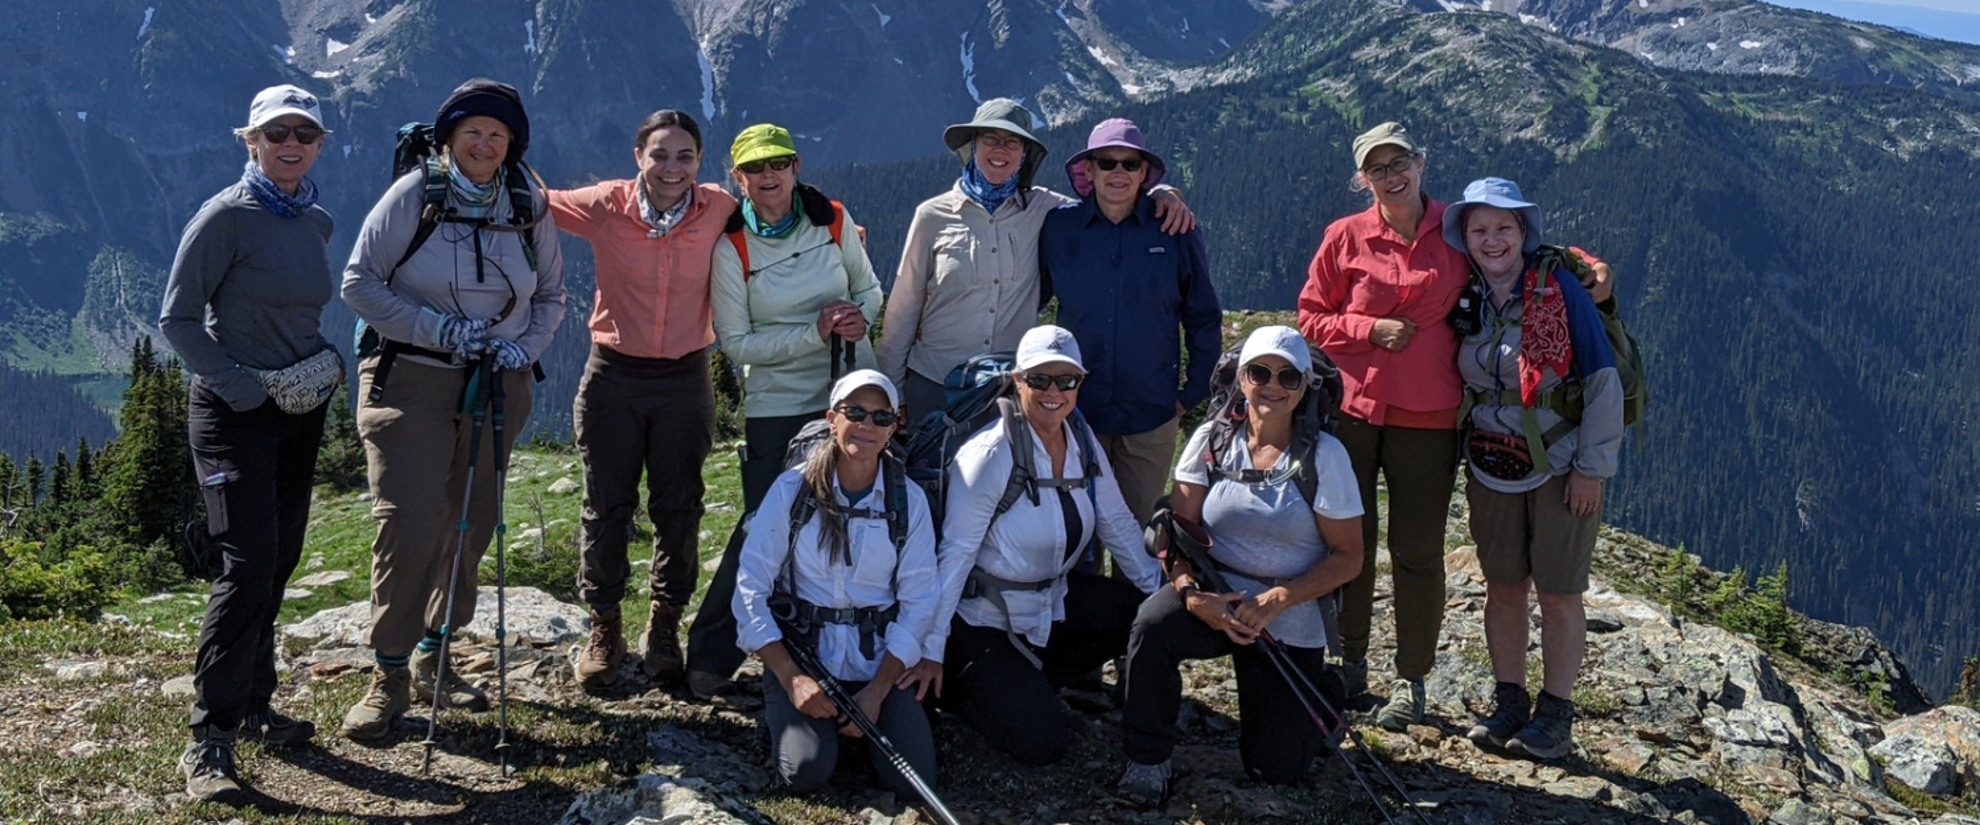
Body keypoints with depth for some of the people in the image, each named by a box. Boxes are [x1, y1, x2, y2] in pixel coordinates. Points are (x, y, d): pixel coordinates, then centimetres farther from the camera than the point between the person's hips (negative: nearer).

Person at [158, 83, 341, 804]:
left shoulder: (317, 223, 9)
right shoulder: (225, 218, -12)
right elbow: (177, 321, -10)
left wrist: (328, 362, 7)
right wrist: (244, 386, -16)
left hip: (300, 413, 7)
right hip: (234, 416, -7)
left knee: (278, 562, 12)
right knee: (248, 566, -15)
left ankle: (253, 704, 26)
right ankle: (209, 739, -9)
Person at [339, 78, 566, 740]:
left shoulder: (530, 207, 6)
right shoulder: (413, 195, -5)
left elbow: (551, 295, 15)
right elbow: (360, 283, -6)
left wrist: (524, 346, -5)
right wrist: (442, 329, -16)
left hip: (495, 388, 4)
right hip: (411, 382, -4)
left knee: (471, 526, 10)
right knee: (409, 528, -11)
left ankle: (431, 657, 26)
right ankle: (389, 675, 0)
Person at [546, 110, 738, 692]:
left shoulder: (719, 211, -9)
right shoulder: (605, 207, -10)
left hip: (685, 380, 1)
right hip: (613, 376, 0)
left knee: (678, 510, 9)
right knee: (607, 508, 8)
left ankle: (665, 626, 27)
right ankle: (604, 628, 25)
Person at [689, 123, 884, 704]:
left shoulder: (833, 221, 0)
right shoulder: (731, 246, -8)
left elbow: (869, 288, 13)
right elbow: (737, 343, -9)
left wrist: (858, 316, -10)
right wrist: (816, 332, -18)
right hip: (776, 407, -4)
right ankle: (708, 660, 5)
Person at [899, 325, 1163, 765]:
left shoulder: (1083, 444, -1)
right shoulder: (990, 456, -22)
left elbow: (1118, 524, 8)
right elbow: (954, 554, -21)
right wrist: (931, 653, -22)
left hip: (1053, 601, 7)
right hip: (983, 619, -7)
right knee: (1043, 743, -15)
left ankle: (1034, 677, 8)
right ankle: (958, 683, 12)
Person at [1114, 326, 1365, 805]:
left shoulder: (1324, 456, -9)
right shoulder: (1212, 440, -3)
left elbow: (1349, 558, -7)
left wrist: (1277, 599, -20)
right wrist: (1191, 593, -24)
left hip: (1291, 622, -1)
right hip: (1216, 600, 1)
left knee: (1275, 769, 0)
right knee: (1153, 622, -33)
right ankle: (1148, 759, -12)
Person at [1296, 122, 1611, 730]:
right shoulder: (1345, 237, 2)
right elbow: (1310, 318, 6)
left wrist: (1589, 266, -1)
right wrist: (1370, 329, -10)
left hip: (1427, 418, 0)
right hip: (1351, 411, 1)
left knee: (1417, 552, 4)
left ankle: (1411, 680, 17)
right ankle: (1349, 663, 25)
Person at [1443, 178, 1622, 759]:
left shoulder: (1560, 290, -11)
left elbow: (1602, 380, -10)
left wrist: (1593, 467, -11)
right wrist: (1466, 458, 11)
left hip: (1561, 468, -4)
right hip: (1492, 469, 4)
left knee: (1558, 593, 3)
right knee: (1502, 587, 9)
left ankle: (1555, 715, 14)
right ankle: (1508, 703, 21)